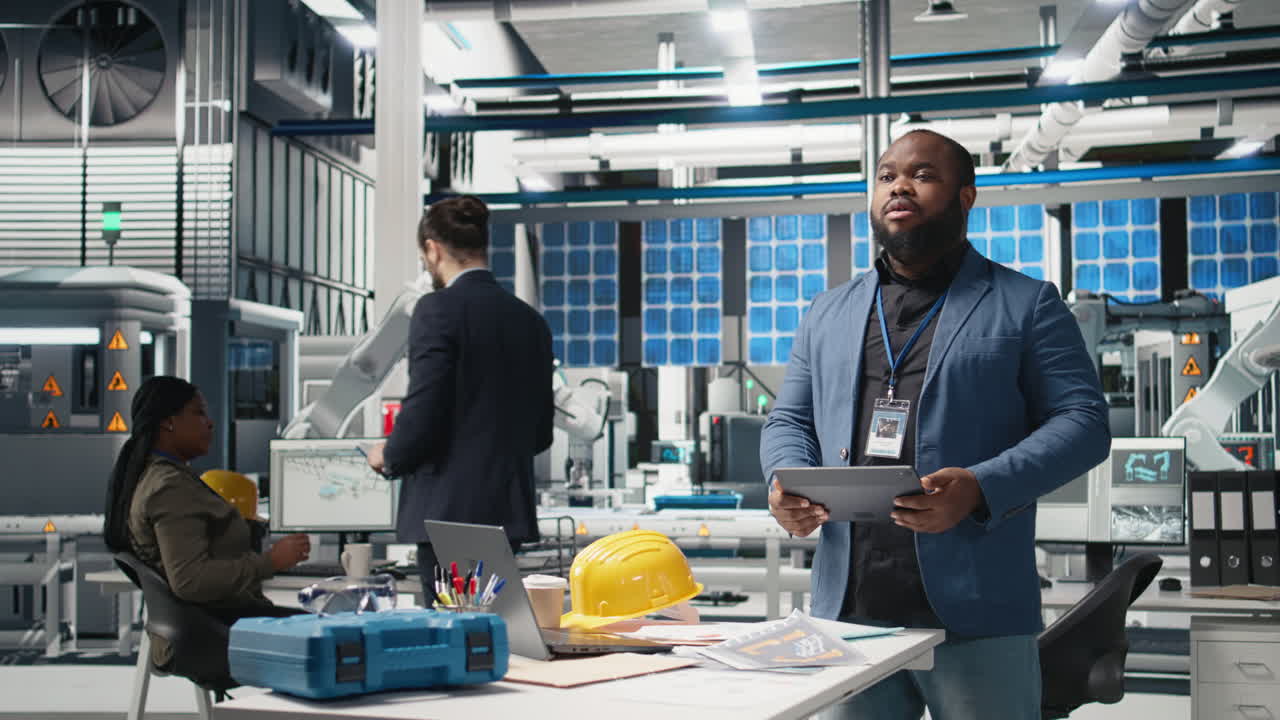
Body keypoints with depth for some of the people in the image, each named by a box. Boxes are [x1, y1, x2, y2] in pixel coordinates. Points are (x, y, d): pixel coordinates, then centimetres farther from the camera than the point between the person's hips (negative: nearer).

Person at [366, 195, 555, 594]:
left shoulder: (439, 310, -10)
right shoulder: (531, 320, 10)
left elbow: (422, 412, -15)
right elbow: (540, 433, 13)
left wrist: (390, 457, 4)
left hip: (450, 515, -6)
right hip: (511, 512, 6)